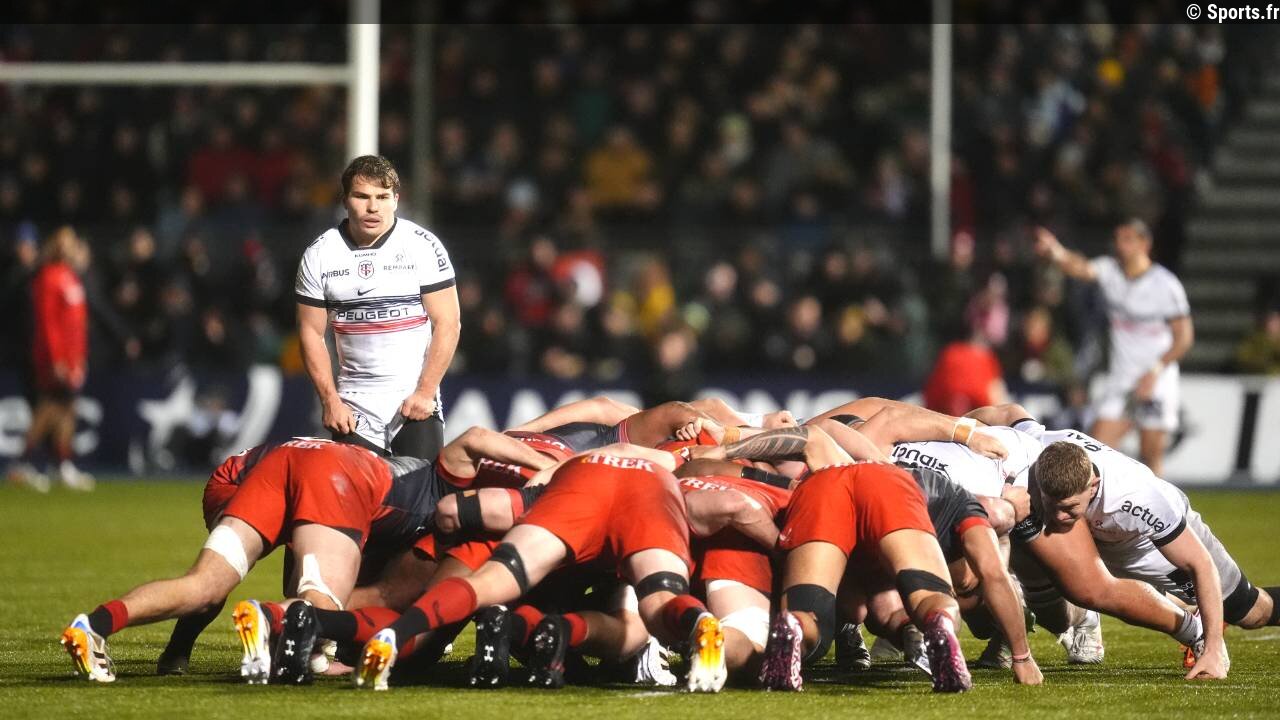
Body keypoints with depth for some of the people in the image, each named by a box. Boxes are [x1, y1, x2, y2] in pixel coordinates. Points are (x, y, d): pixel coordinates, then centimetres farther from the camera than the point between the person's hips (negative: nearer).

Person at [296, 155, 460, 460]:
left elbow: (447, 323, -5)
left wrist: (425, 392, -11)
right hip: (353, 407, 2)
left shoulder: (424, 246, -4)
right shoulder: (319, 255, 2)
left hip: (415, 402, -2)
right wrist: (330, 400, -4)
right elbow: (311, 332, 6)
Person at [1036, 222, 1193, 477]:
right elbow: (1082, 268, -21)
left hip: (1156, 384, -4)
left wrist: (1154, 372, -15)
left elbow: (1183, 336, -6)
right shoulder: (1110, 271, 0)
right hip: (1120, 379, 4)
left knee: (1151, 457, 0)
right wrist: (1057, 253, -44)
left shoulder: (1165, 284, -10)